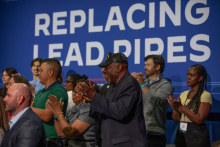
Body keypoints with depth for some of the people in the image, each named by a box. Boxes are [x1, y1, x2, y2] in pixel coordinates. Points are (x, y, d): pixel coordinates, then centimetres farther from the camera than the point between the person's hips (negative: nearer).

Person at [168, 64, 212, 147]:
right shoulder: (183, 94, 10)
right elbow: (176, 119, 9)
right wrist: (175, 107, -11)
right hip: (181, 135, 6)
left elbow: (199, 119, -19)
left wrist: (180, 106, -18)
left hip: (197, 137, -6)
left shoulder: (205, 95, -9)